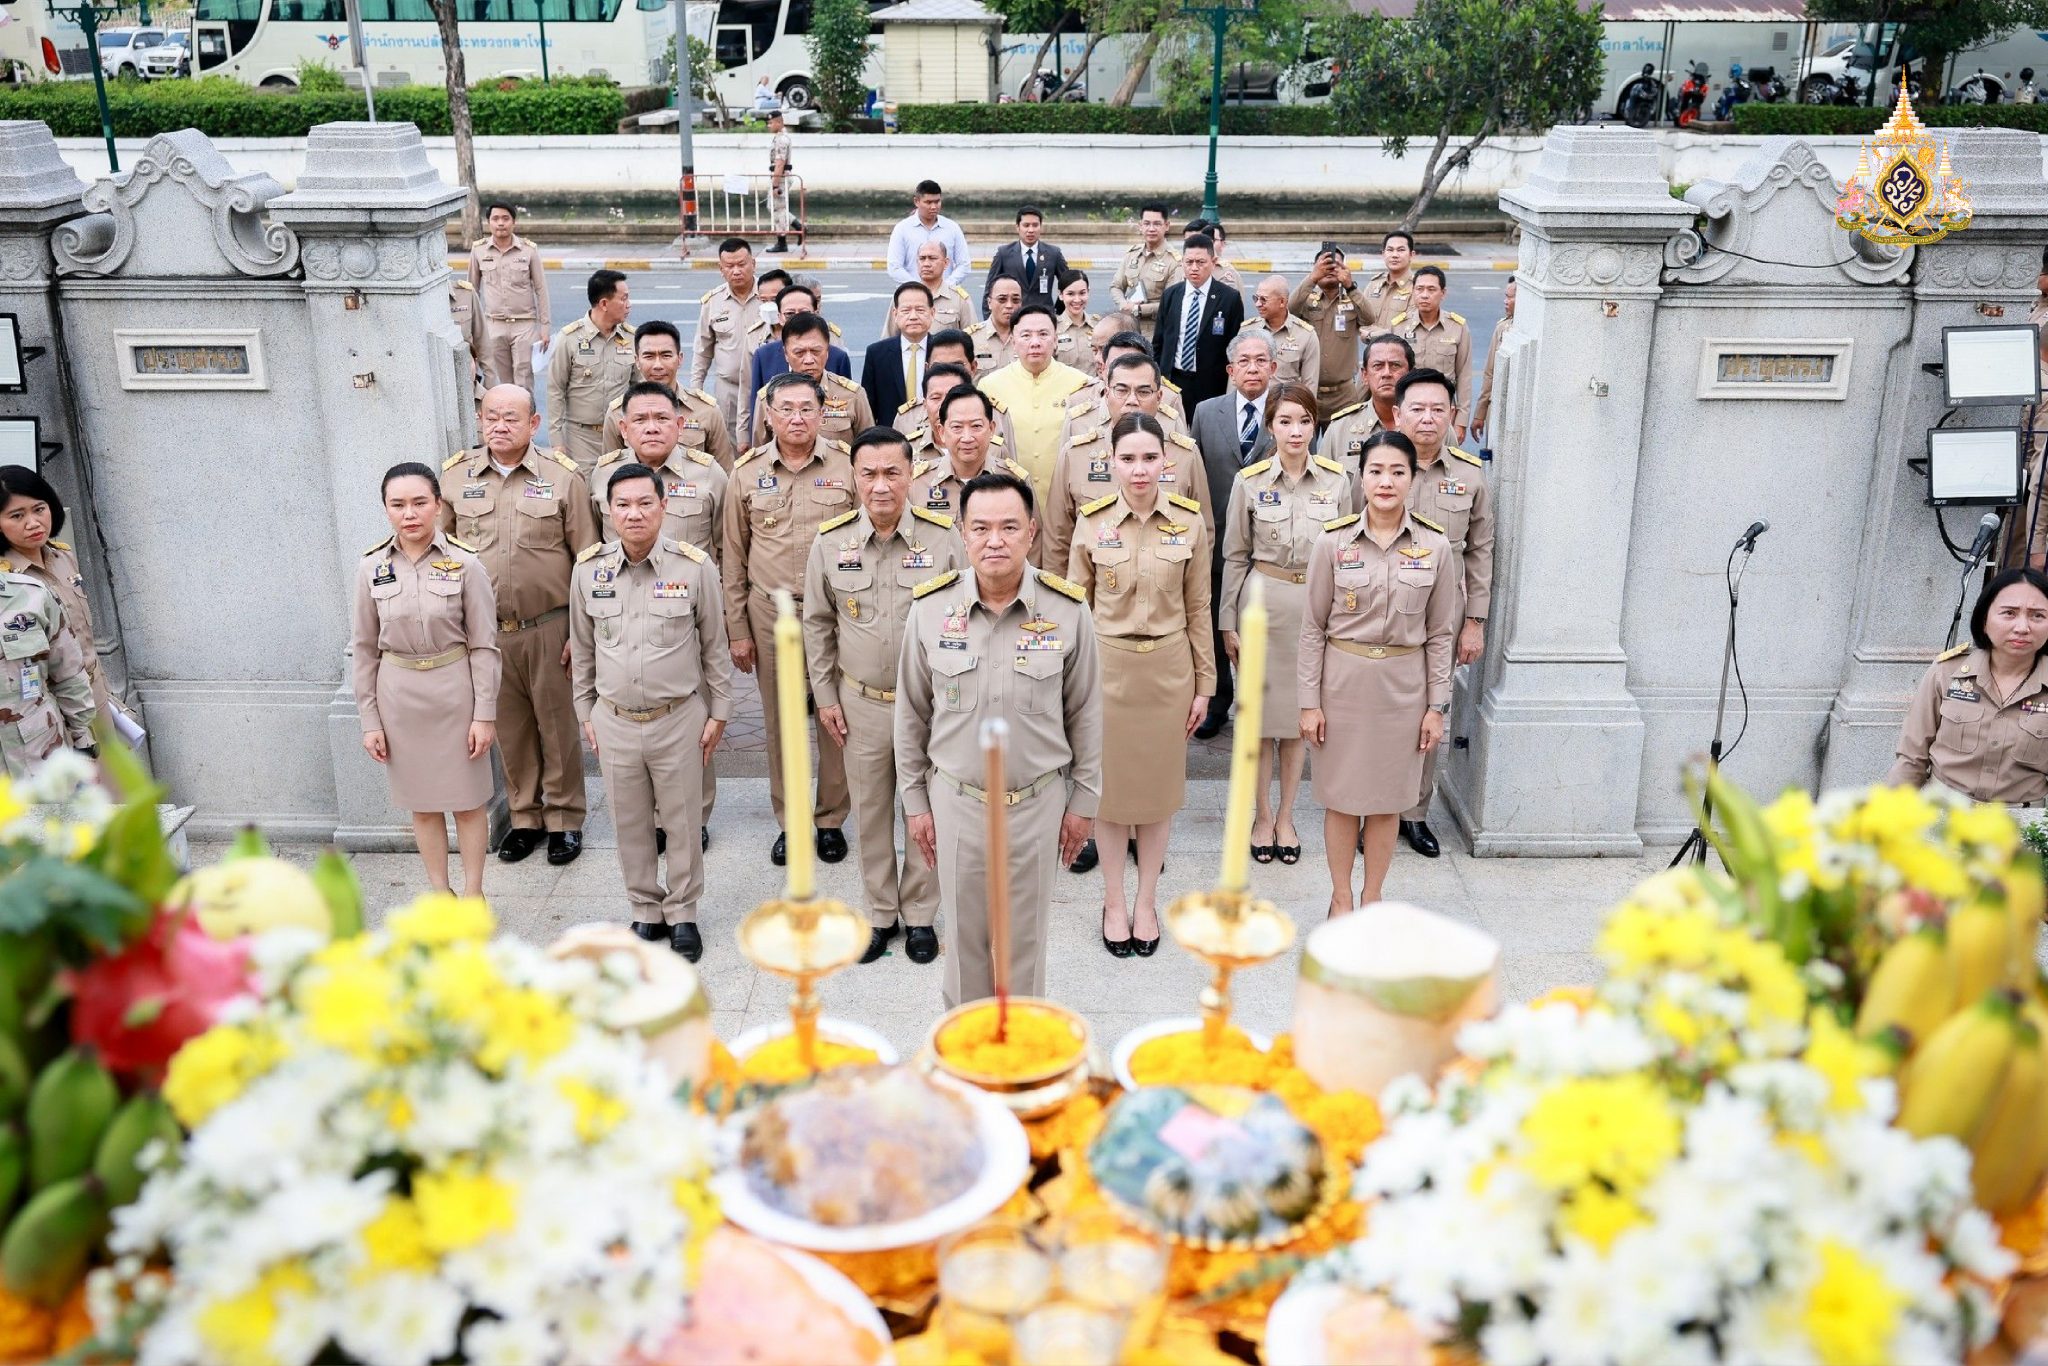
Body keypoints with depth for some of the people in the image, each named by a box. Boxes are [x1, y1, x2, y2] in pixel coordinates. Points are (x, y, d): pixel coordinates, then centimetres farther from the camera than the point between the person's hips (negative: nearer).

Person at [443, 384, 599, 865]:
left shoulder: (563, 476, -6)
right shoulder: (455, 474, 2)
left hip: (549, 627, -2)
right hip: (484, 629, 3)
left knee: (558, 725, 8)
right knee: (509, 728, 13)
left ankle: (564, 819, 24)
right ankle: (525, 817, 30)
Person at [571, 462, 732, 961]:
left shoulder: (695, 565, -10)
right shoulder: (588, 568, -3)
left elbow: (714, 644, 0)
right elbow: (582, 649, 9)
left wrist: (719, 711, 1)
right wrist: (586, 713, 11)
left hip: (680, 719, -2)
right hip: (613, 721, 2)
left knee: (682, 824, 10)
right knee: (630, 825, 14)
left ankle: (682, 914, 28)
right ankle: (646, 912, 32)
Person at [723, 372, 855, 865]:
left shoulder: (847, 465, -2)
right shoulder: (747, 472, 3)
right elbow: (734, 556, 8)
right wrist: (737, 630, 5)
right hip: (769, 613, 2)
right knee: (779, 722, 10)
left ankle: (831, 819, 22)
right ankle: (788, 820, 25)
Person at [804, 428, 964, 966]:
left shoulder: (943, 538, -9)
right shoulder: (830, 541, -4)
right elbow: (817, 624, 6)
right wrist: (825, 697, 6)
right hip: (861, 703, 1)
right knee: (871, 811, 13)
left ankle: (920, 915, 28)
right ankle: (879, 914, 30)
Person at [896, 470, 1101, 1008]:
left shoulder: (1068, 610, -11)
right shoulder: (930, 607, -9)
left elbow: (1085, 713, -1)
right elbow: (911, 714, 2)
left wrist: (1084, 801, 3)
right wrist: (914, 800, 4)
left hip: (1037, 801, -1)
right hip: (955, 799, 1)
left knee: (1025, 937, 14)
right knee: (966, 933, 15)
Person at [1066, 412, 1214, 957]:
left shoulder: (1190, 521, -5)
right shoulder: (1092, 521, -7)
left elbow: (1198, 608, 1)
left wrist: (1204, 684, 3)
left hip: (1168, 667, 1)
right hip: (1107, 666, 0)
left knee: (1160, 784, 10)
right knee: (1107, 783, 9)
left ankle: (1147, 902, 26)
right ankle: (1114, 900, 26)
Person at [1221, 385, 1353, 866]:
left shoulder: (1338, 480, 0)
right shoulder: (1249, 481, -3)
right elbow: (1235, 556, 3)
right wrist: (1228, 622, 2)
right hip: (1263, 599, -1)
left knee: (1301, 710, 9)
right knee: (1262, 708, 6)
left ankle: (1286, 817, 22)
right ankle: (1262, 815, 21)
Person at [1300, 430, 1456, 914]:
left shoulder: (1435, 546, -4)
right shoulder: (1333, 541, -7)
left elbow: (1440, 633, 2)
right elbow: (1313, 627, -3)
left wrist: (1437, 706, 1)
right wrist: (1309, 701, -4)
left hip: (1403, 684, 1)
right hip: (1343, 679, -1)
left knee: (1387, 799, 12)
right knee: (1342, 796, 9)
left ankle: (1372, 897, 29)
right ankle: (1341, 897, 26)